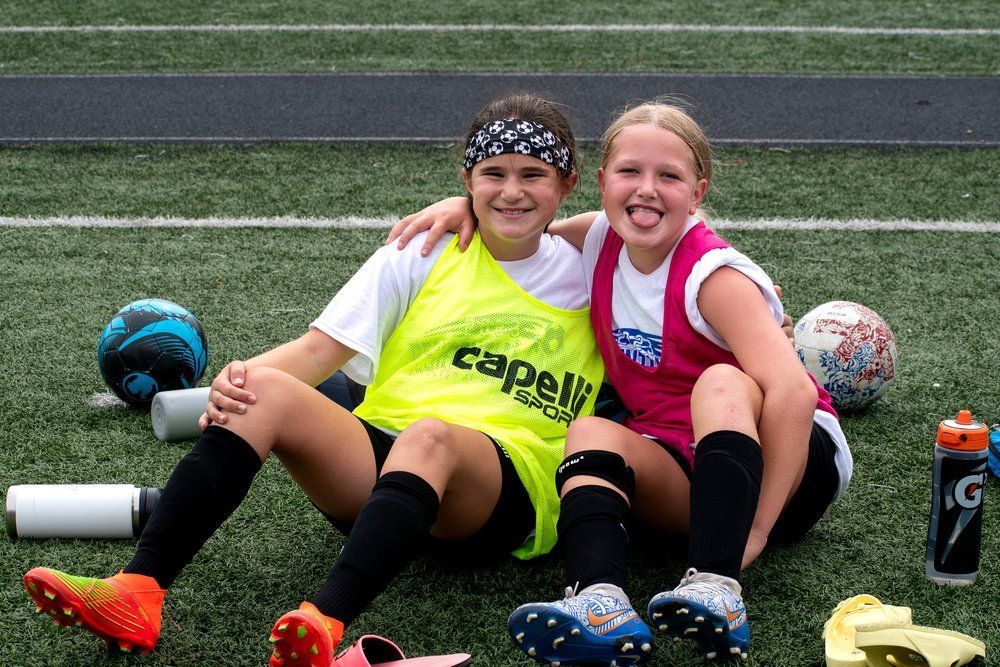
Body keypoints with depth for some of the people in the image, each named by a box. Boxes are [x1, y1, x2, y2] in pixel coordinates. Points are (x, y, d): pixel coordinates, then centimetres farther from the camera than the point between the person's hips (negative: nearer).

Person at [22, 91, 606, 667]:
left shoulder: (588, 272, 17)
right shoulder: (424, 255, 16)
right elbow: (321, 349, 6)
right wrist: (237, 380, -11)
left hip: (508, 485, -2)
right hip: (376, 455, 3)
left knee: (428, 437, -38)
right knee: (264, 390, -25)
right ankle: (139, 591, -36)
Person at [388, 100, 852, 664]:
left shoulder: (714, 275, -20)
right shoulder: (602, 241, -1)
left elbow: (793, 391, -32)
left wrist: (757, 531, -35)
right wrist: (466, 206, -4)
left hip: (789, 457, -5)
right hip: (678, 475, 5)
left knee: (721, 383, -33)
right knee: (590, 432, -23)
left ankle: (716, 586, -50)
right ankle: (602, 603, -49)